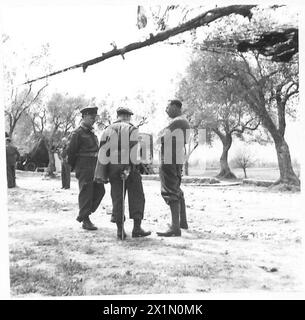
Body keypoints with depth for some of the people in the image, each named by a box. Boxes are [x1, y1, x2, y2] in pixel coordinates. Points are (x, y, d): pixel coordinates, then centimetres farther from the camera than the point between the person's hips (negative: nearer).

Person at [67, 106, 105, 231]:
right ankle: (85, 220, 6)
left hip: (94, 166, 8)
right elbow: (70, 151, -9)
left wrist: (98, 166, 16)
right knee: (86, 192, -3)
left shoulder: (92, 133, 17)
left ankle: (83, 215, 19)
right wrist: (74, 167, -2)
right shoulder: (77, 133, -9)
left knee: (100, 190, 7)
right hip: (84, 167, -8)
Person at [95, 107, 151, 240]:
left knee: (117, 199, 7)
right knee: (136, 198, 5)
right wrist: (130, 169, -15)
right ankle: (137, 228, 2)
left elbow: (103, 152, 3)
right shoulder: (132, 129, -1)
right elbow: (134, 150, -13)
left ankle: (120, 230, 7)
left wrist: (101, 174, 3)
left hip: (113, 168, 4)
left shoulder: (108, 130, 9)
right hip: (130, 168, -3)